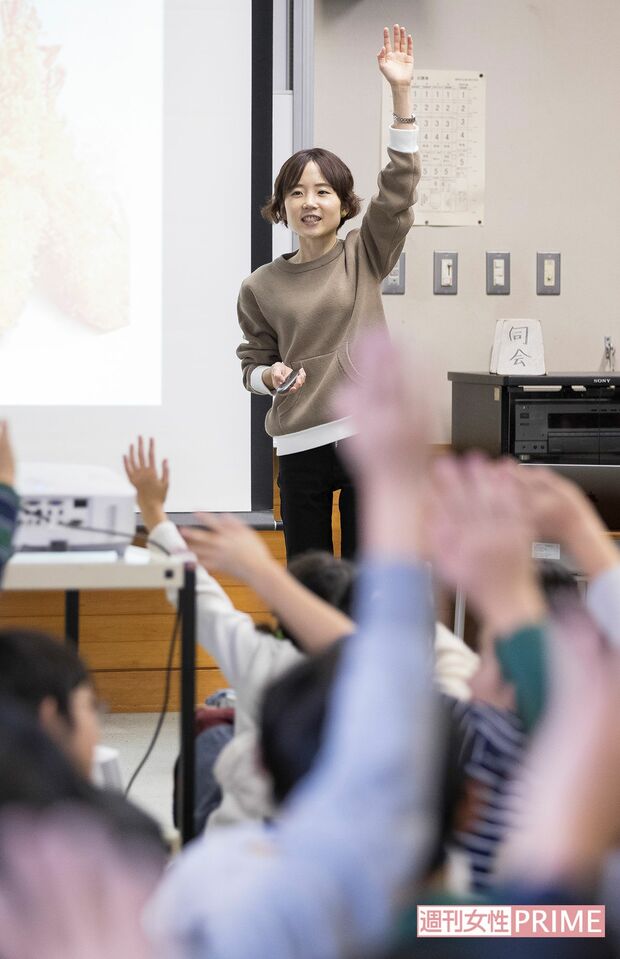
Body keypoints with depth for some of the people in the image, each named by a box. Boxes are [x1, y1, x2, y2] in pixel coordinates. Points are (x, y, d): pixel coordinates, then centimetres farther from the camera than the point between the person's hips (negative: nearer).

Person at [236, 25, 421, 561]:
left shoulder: (364, 258, 4)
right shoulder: (261, 288, 5)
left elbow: (399, 189, -7)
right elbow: (254, 363, 13)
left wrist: (401, 94, -15)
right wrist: (270, 376, -12)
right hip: (301, 447, 1)